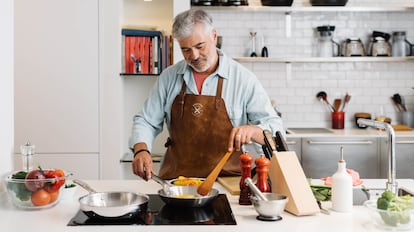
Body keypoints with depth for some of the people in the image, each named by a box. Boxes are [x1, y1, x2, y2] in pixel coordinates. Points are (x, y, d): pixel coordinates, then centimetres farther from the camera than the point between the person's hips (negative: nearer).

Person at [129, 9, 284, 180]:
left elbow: (275, 128, -1)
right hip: (175, 178, 2)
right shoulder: (168, 77, 7)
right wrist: (141, 150, -7)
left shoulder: (243, 79, -2)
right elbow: (146, 122, 12)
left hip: (226, 179, -2)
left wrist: (251, 131, -21)